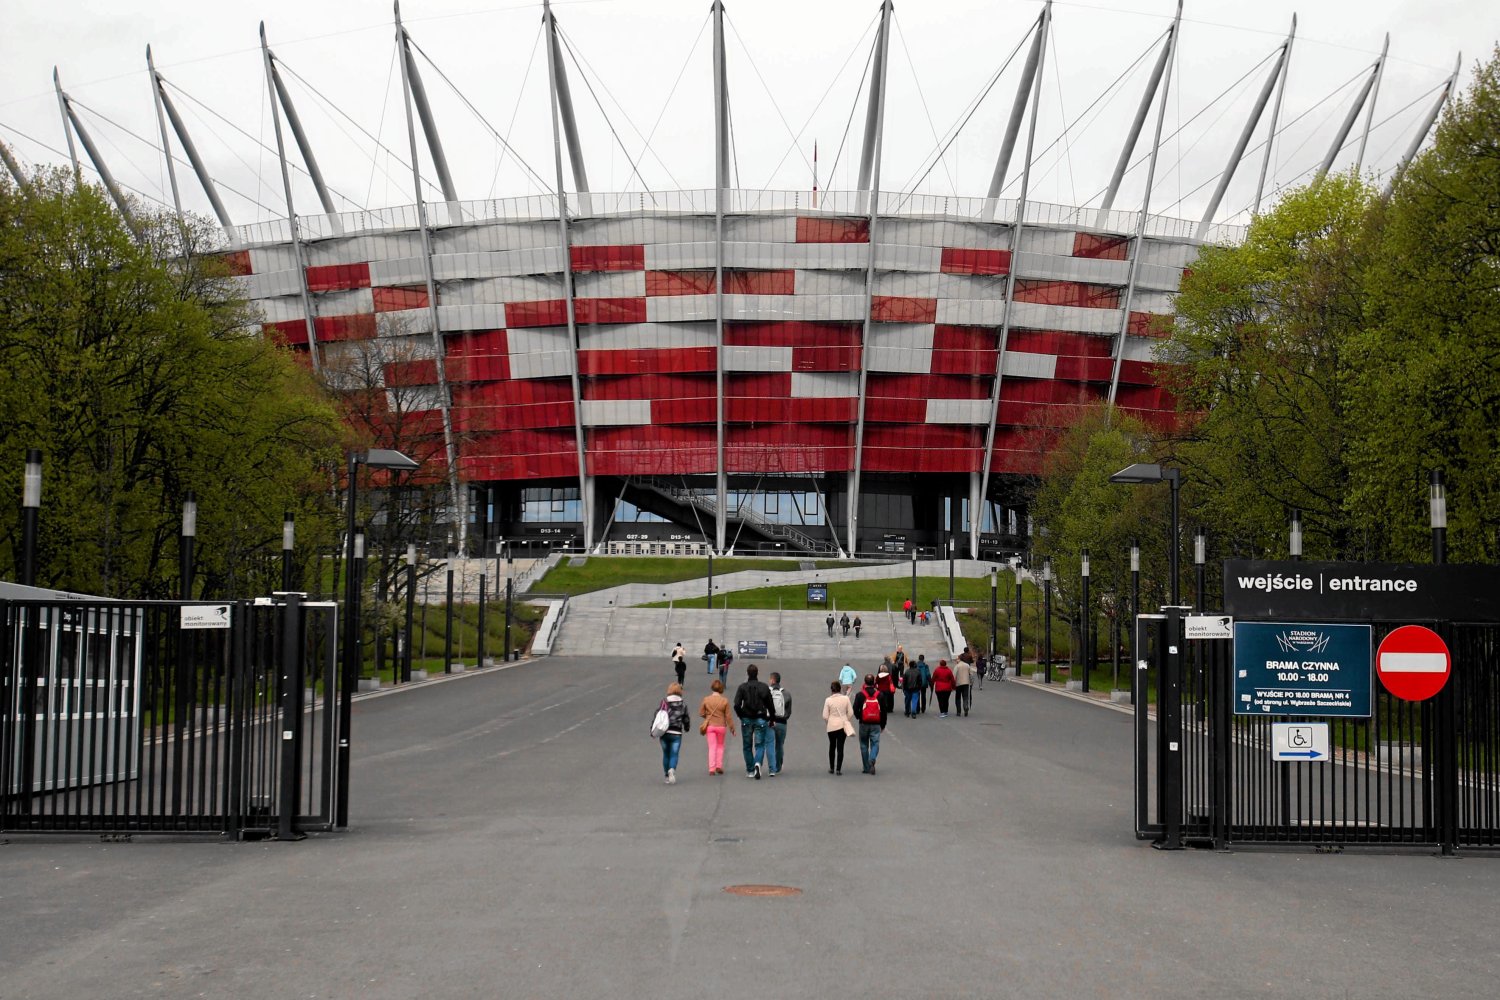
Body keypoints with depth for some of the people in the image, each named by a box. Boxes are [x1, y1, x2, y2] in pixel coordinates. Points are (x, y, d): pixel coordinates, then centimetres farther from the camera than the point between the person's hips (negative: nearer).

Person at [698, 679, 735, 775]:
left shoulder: (706, 699, -7)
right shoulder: (724, 701, -10)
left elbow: (701, 713, 1)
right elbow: (728, 716, -6)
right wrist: (732, 728, 3)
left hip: (710, 726, 0)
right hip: (721, 726, 0)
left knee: (712, 747, 6)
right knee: (720, 746, 19)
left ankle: (712, 769, 0)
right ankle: (719, 766, 14)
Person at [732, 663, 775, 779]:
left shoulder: (742, 687, -4)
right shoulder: (764, 687, -1)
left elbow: (737, 705, -12)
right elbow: (770, 705, 0)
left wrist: (742, 716, 3)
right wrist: (771, 719, 11)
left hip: (746, 720, 0)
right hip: (760, 720, 0)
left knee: (747, 746, 12)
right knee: (760, 745, 4)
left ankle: (750, 771, 13)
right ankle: (757, 763, -23)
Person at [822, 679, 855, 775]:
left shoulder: (828, 700, -8)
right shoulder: (846, 699, -5)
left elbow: (825, 716, -7)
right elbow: (850, 713, -2)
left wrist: (827, 724, 11)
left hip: (832, 726, 0)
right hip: (843, 725, 0)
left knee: (832, 746, 16)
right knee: (840, 748, 3)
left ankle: (831, 768, 21)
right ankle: (838, 769, -1)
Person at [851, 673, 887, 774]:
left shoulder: (860, 695, -5)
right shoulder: (879, 695, 1)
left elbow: (855, 709, -8)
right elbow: (883, 710, 4)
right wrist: (883, 725, 13)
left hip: (864, 724, -1)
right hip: (876, 724, 1)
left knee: (864, 745, 11)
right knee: (875, 744, 4)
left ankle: (867, 768, 12)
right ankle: (872, 759, -25)